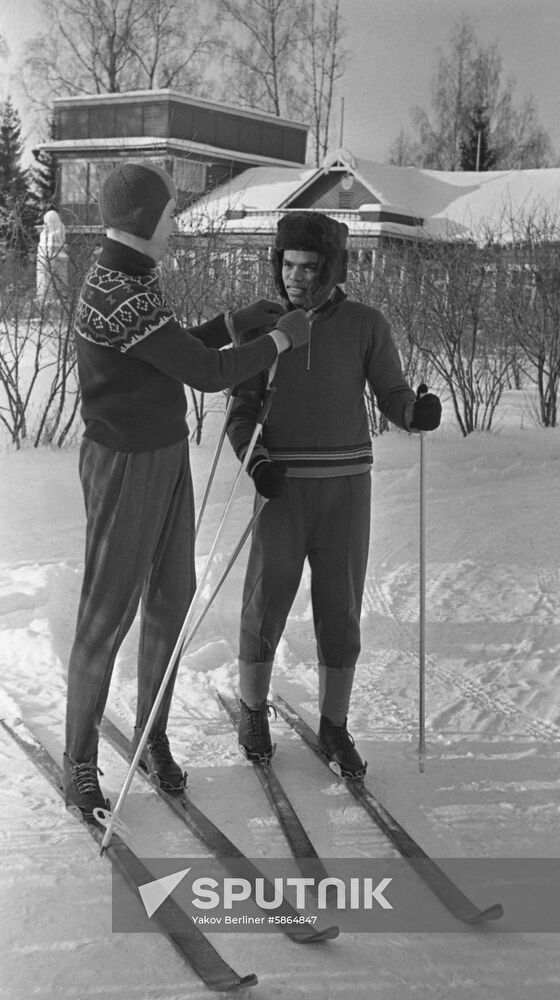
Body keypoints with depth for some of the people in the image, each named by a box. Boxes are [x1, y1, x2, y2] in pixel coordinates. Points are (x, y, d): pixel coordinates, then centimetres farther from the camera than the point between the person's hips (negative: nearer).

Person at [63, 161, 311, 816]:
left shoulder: (128, 278, 8)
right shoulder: (120, 296, -26)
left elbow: (172, 355, 20)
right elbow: (207, 374, -24)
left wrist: (237, 320, 12)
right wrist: (279, 339, -10)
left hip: (167, 457, 10)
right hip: (124, 468, -10)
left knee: (170, 601, 14)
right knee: (107, 617, 1)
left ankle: (152, 739, 30)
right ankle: (80, 765, 17)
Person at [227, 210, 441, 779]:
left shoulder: (365, 325, -2)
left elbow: (391, 396, 0)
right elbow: (242, 411, 2)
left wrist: (417, 413, -24)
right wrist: (255, 460, -17)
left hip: (346, 486, 0)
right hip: (282, 487, 0)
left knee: (340, 610, 5)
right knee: (266, 604, 4)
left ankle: (334, 729, 22)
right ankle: (253, 712, 29)